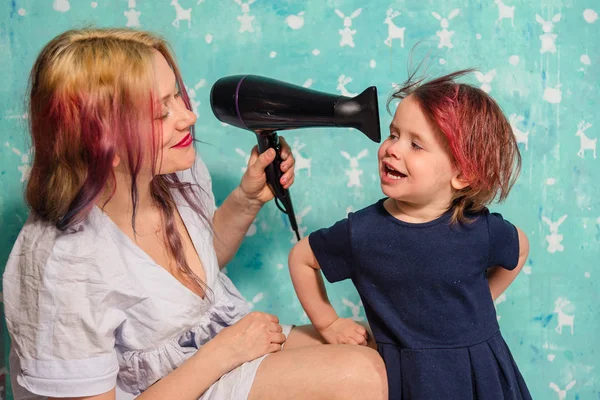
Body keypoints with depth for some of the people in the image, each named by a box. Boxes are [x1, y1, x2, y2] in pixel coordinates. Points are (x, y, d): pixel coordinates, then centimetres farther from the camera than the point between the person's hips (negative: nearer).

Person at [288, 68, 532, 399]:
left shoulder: (481, 230, -15)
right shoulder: (362, 231, -17)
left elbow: (519, 250, 8)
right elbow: (301, 258, -1)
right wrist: (327, 324, 0)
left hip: (477, 372, 1)